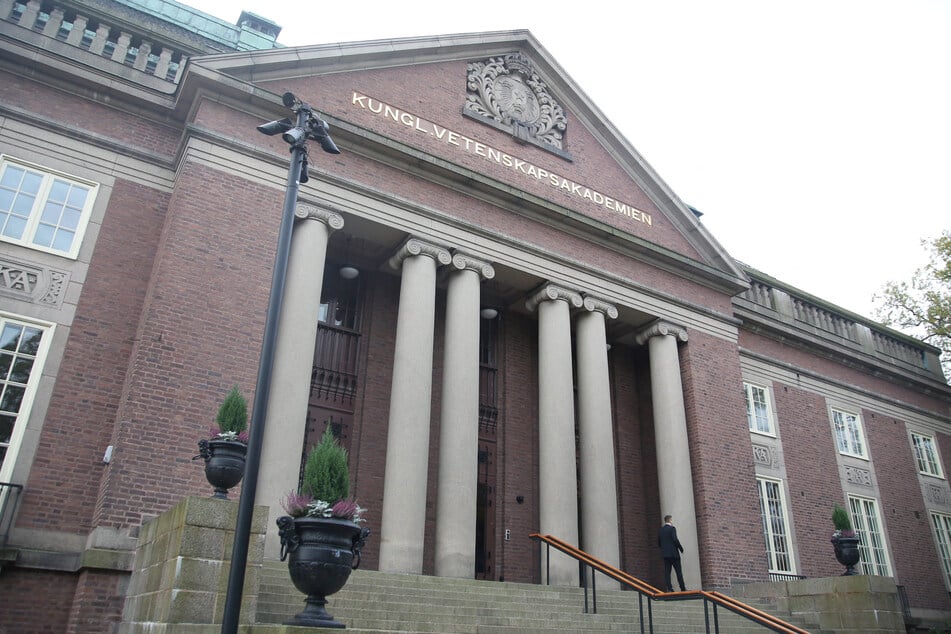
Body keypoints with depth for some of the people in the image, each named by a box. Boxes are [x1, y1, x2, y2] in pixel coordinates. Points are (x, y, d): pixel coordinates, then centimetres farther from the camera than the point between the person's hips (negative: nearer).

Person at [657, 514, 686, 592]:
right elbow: (675, 540, -17)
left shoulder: (660, 530, 12)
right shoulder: (672, 528, -6)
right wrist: (681, 548, -4)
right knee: (679, 571, 1)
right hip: (673, 553, -5)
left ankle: (669, 588, -6)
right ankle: (683, 588, 1)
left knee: (667, 572, 1)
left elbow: (658, 543, 13)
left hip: (664, 553, 5)